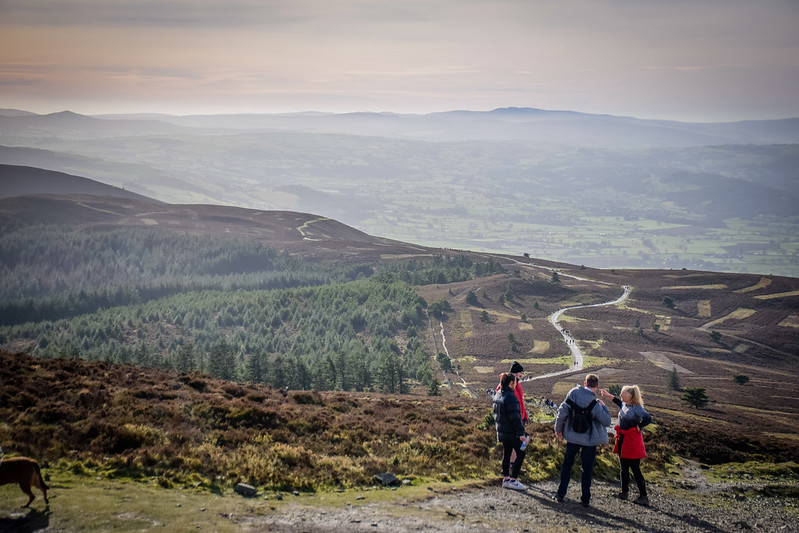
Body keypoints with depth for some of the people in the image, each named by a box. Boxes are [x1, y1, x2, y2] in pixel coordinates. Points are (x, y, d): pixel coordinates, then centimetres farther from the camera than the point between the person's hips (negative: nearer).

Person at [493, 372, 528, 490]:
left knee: (506, 454, 15)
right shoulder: (510, 397, -20)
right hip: (511, 432, -9)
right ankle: (513, 480, -3)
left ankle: (506, 478, 19)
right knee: (521, 454, -2)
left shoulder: (497, 395, 10)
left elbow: (496, 414, 19)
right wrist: (520, 433, -21)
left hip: (502, 431, 9)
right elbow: (515, 417, -23)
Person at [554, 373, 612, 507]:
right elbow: (607, 421, -10)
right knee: (587, 469, 9)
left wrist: (559, 429, 2)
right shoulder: (595, 404, -16)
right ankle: (586, 499, 12)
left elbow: (563, 411, -10)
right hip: (589, 440, -2)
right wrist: (604, 406, 3)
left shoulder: (574, 392, -11)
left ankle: (561, 494, 17)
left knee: (567, 465, 17)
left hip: (572, 437, 2)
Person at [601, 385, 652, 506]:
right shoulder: (625, 405, 7)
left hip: (632, 442, -9)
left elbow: (648, 419, -33)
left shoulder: (636, 408, -19)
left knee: (635, 469, -4)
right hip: (623, 440, 9)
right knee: (624, 468, 17)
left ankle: (643, 497, 3)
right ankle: (624, 492, 29)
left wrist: (638, 427, -18)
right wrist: (609, 396, 34)